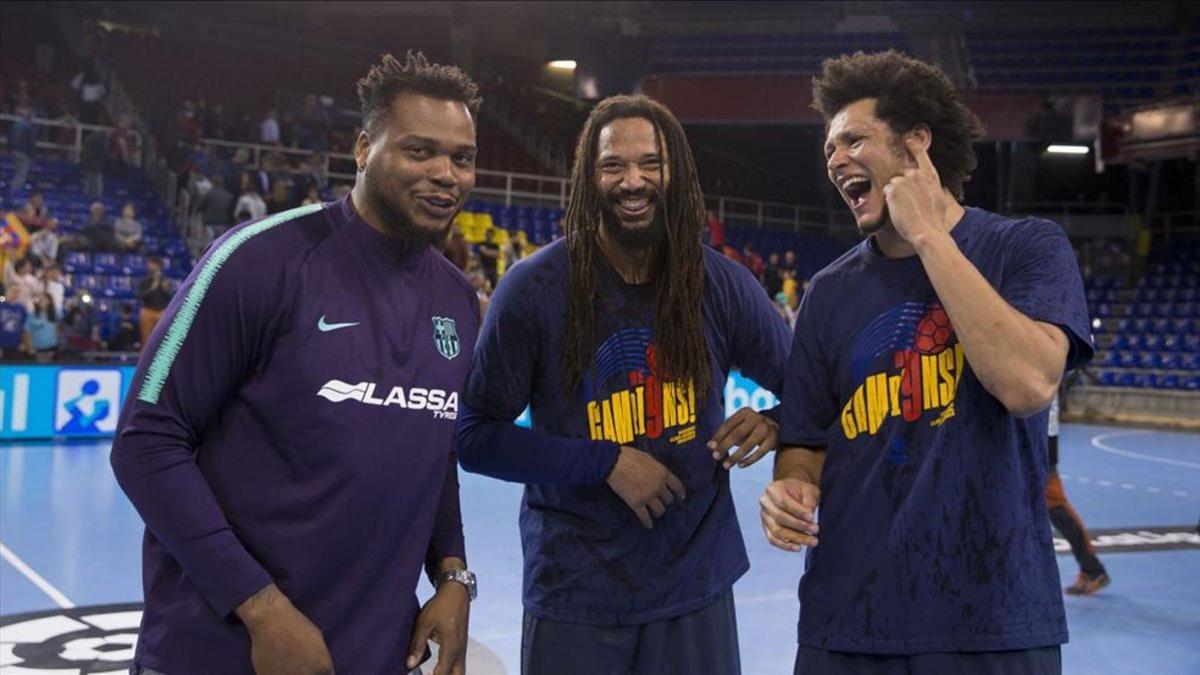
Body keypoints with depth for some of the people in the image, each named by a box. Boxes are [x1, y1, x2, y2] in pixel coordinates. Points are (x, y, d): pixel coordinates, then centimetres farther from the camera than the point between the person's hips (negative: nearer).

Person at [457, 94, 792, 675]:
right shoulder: (534, 287, -10)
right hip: (574, 593, -2)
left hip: (697, 585, 3)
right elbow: (476, 437, -7)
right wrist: (605, 461, -17)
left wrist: (774, 425, -13)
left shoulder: (722, 285, -3)